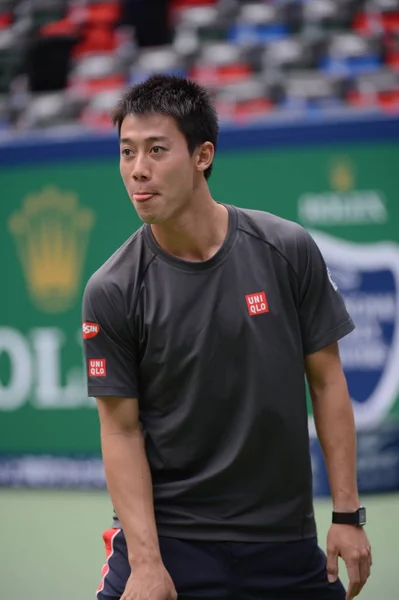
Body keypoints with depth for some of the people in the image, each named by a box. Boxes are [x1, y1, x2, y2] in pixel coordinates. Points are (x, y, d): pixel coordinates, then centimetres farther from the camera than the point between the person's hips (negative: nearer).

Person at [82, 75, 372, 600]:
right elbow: (122, 429, -6)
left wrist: (348, 515, -2)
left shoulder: (287, 251, -4)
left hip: (285, 538, 1)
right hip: (165, 536, -1)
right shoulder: (111, 292, -8)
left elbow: (326, 381, 2)